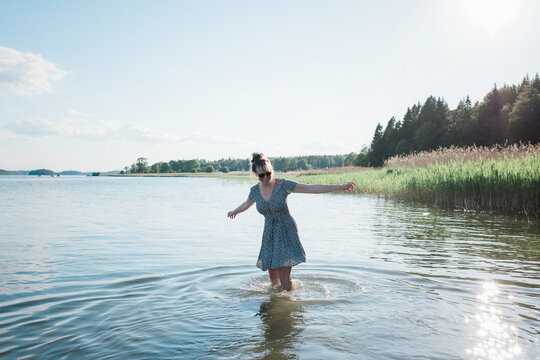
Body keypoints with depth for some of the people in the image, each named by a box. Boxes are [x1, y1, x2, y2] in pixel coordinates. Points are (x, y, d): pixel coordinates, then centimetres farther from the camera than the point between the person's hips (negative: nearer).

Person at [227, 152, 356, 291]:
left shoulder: (283, 185, -13)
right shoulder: (255, 190, -1)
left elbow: (313, 188, -14)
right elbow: (247, 204, 23)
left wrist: (341, 186, -18)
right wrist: (234, 212, 41)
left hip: (286, 232, -4)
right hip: (269, 235, 4)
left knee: (284, 279, -9)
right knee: (273, 279, 8)